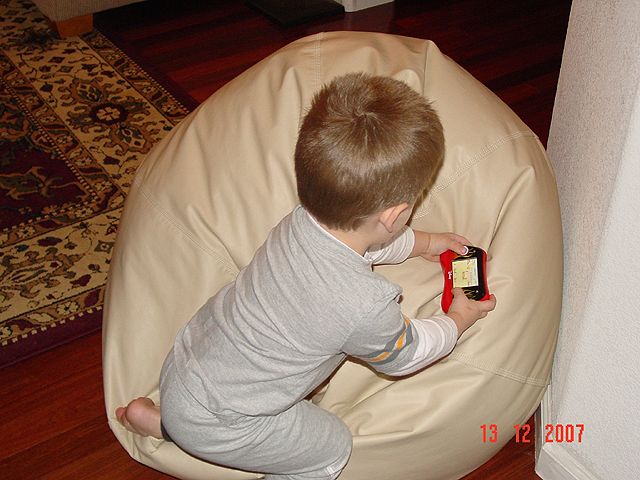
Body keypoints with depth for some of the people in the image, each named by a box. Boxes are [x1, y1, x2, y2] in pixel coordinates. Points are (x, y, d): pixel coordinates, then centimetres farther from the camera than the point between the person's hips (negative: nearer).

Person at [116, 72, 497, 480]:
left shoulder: (304, 219, -13)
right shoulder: (366, 307, -33)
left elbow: (366, 243, 14)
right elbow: (404, 355, -7)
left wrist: (424, 242, 28)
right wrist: (459, 319, 11)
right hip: (212, 426, -6)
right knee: (332, 446, 11)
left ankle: (166, 422, 27)